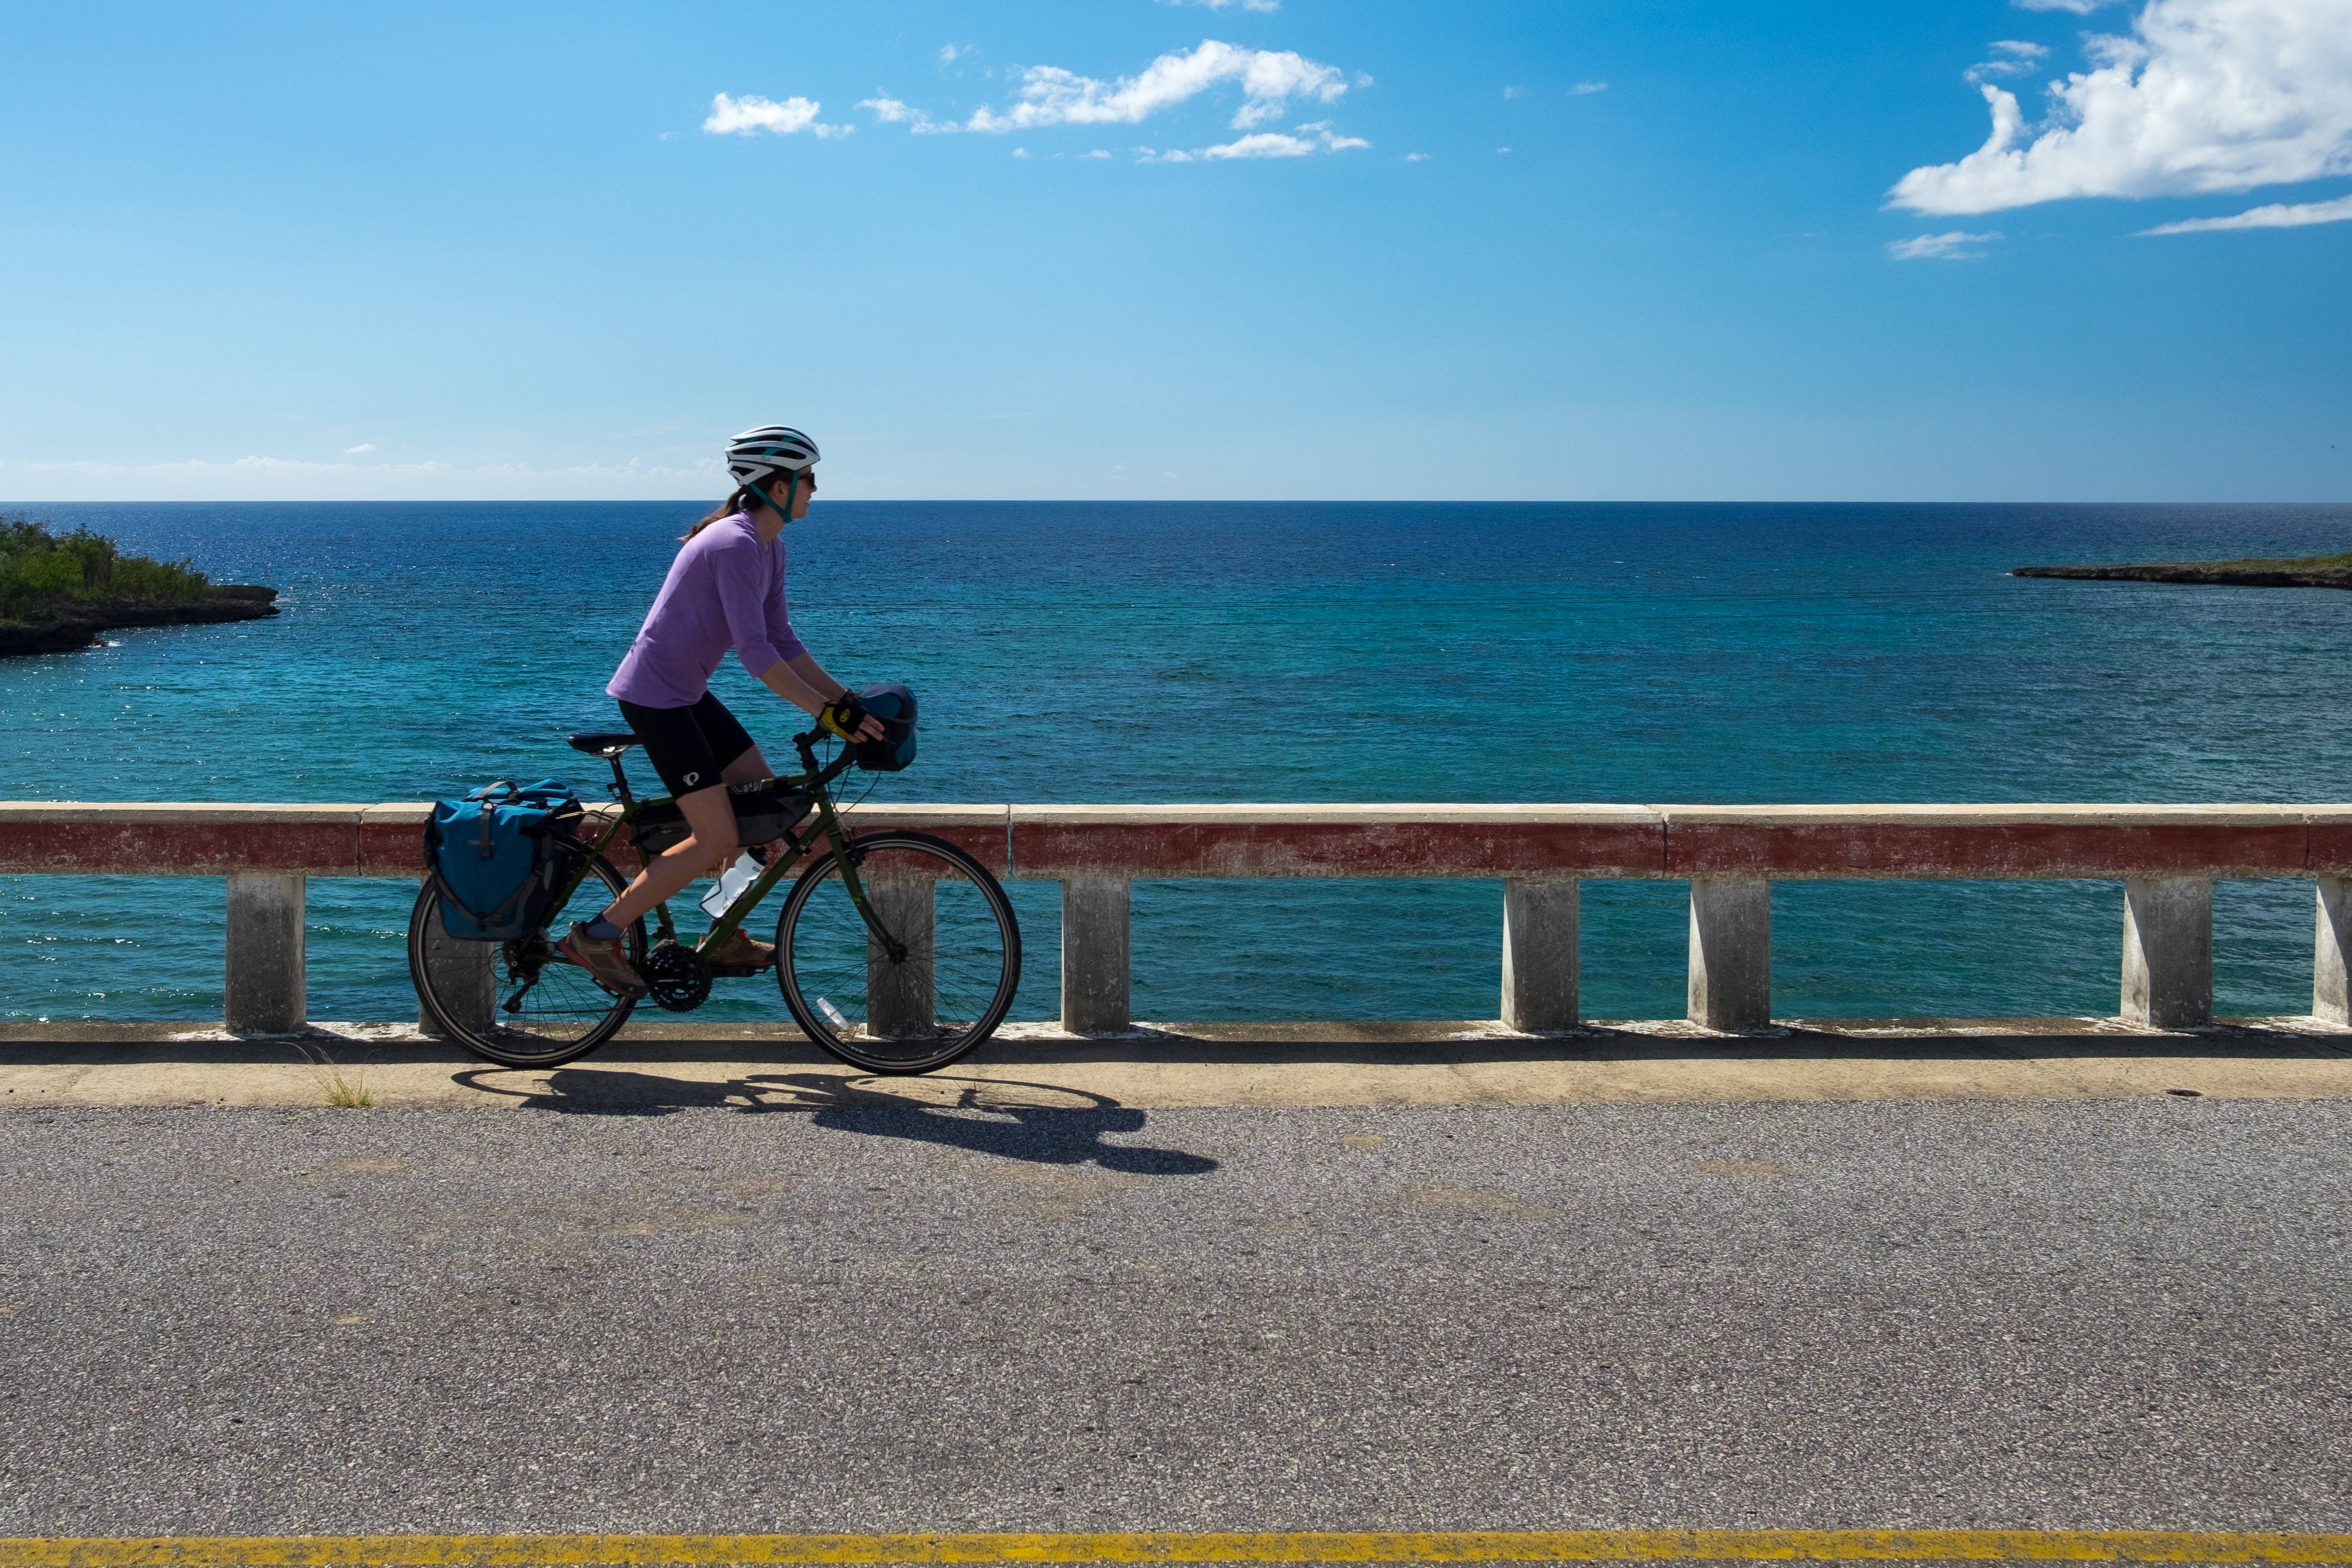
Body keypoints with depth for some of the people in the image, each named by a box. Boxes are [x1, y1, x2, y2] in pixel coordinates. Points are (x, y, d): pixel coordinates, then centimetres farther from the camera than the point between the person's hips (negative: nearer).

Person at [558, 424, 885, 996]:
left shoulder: (768, 546, 9)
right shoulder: (735, 543, -22)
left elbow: (783, 642, 12)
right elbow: (755, 652, -26)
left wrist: (849, 701, 5)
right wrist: (827, 713, -26)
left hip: (686, 692, 10)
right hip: (654, 696, -10)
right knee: (717, 837, -12)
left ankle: (726, 938, 20)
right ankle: (596, 936, -3)